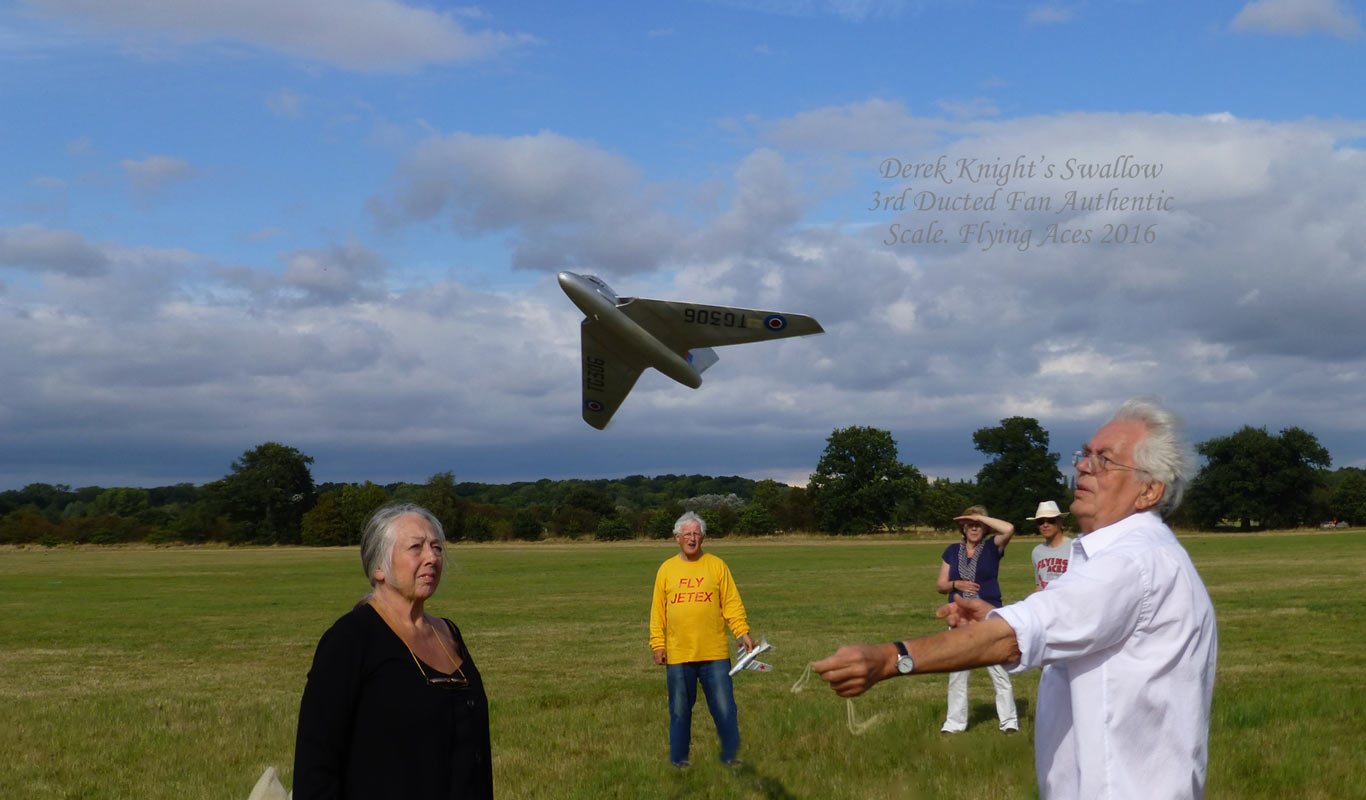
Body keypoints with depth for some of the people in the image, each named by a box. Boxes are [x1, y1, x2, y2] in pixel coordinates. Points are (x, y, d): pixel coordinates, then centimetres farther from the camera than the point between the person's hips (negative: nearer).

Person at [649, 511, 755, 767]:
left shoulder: (717, 566, 4)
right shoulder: (666, 569, 7)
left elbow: (732, 603, 2)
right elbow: (657, 611, 7)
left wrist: (743, 633, -9)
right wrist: (658, 644, 0)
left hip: (715, 654, -1)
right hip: (678, 657, 1)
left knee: (725, 708, 0)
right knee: (679, 711, 8)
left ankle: (730, 758, 10)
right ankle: (678, 762, 18)